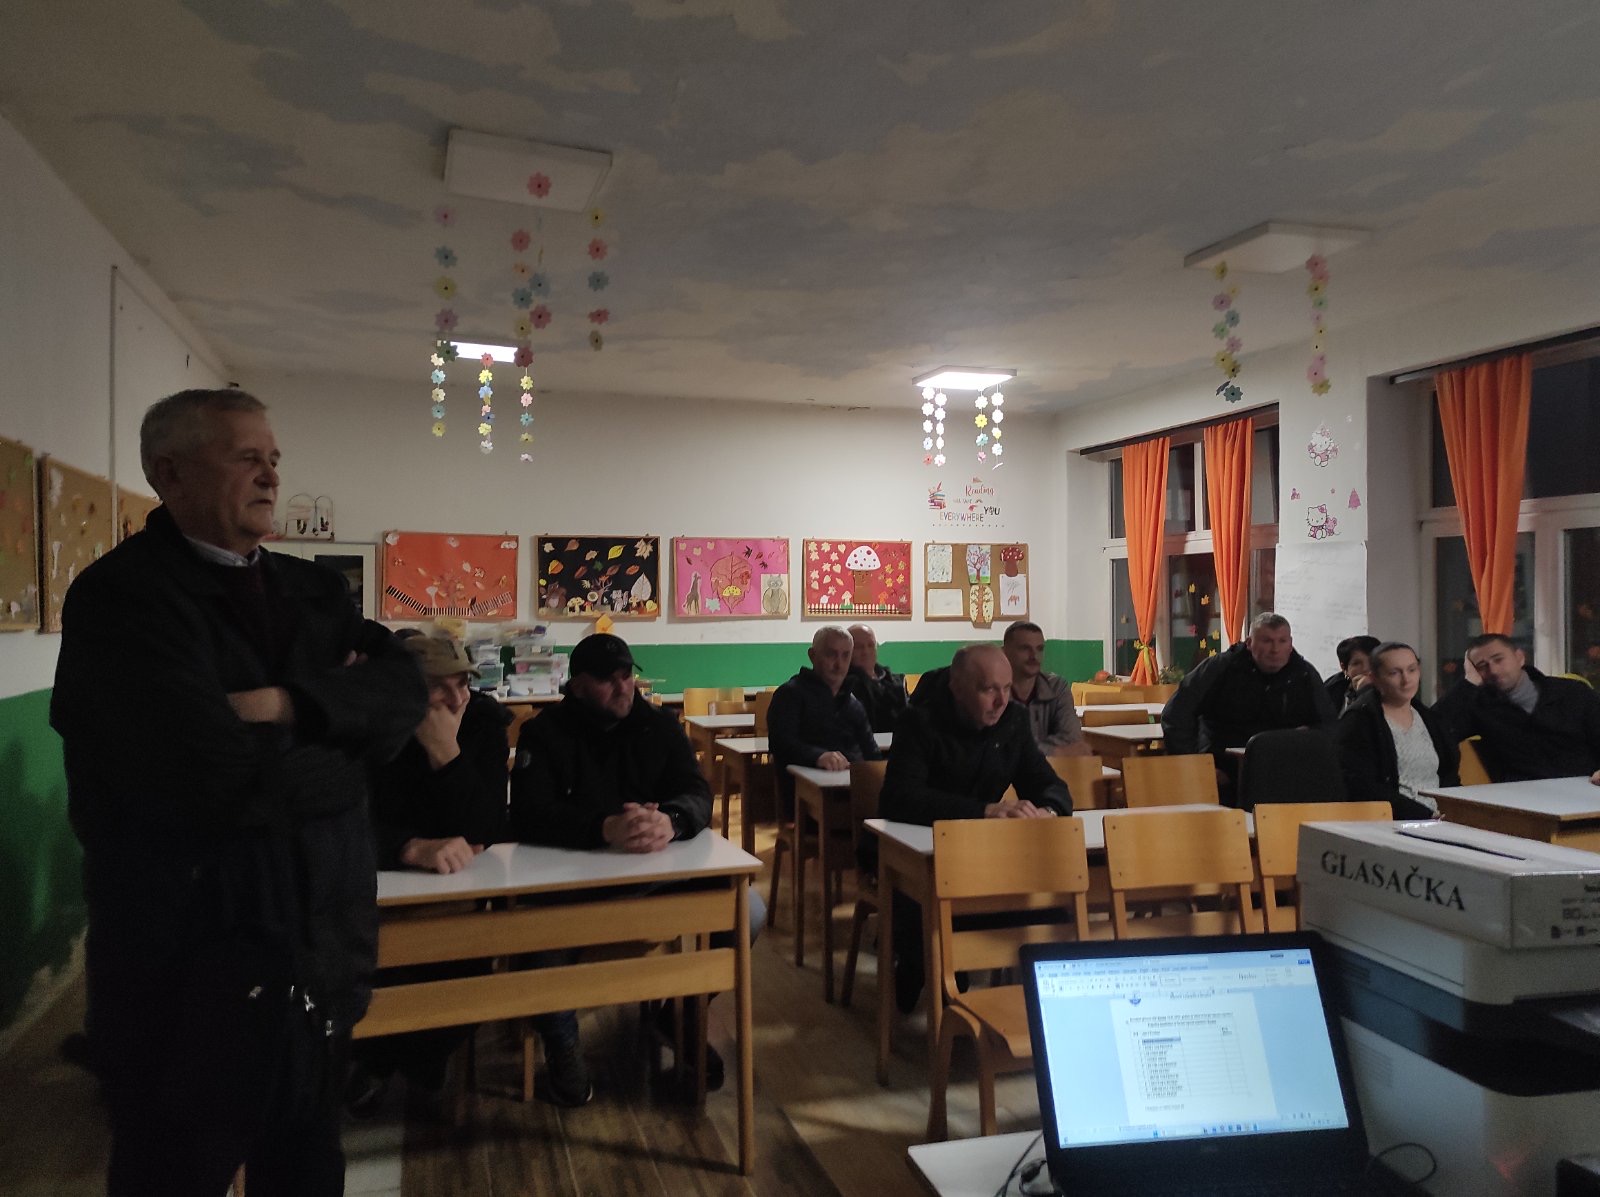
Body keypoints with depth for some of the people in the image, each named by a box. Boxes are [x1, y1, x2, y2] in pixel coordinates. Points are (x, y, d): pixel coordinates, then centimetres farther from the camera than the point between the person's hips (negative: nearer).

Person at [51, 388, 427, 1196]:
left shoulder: (312, 591, 8)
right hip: (193, 971, -6)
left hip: (319, 954, 7)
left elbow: (406, 691, -5)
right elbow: (221, 779, -27)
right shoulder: (119, 597, -15)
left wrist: (292, 704, -21)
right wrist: (341, 742, -10)